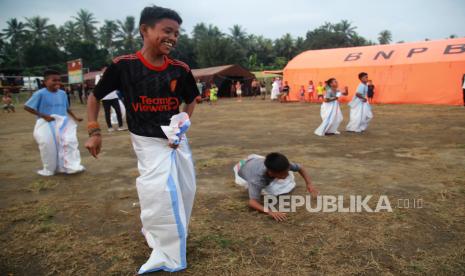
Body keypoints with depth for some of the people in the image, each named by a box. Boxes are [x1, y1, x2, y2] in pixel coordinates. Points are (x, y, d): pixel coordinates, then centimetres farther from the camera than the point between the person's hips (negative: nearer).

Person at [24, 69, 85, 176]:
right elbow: (27, 107, -11)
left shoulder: (63, 93, 3)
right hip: (46, 124, -4)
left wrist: (75, 117, 10)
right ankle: (49, 169, 17)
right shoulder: (40, 94, -13)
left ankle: (72, 166, 4)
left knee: (69, 142, -5)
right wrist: (44, 116, -18)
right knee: (49, 146, -3)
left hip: (63, 123, 4)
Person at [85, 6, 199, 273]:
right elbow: (95, 96, 2)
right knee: (161, 192, -13)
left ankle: (154, 230, 40)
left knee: (185, 190, 13)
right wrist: (94, 131, -5)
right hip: (148, 141, -4)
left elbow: (192, 99, 13)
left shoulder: (181, 69, -5)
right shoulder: (123, 65, -12)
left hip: (177, 139, 5)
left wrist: (184, 122, -3)